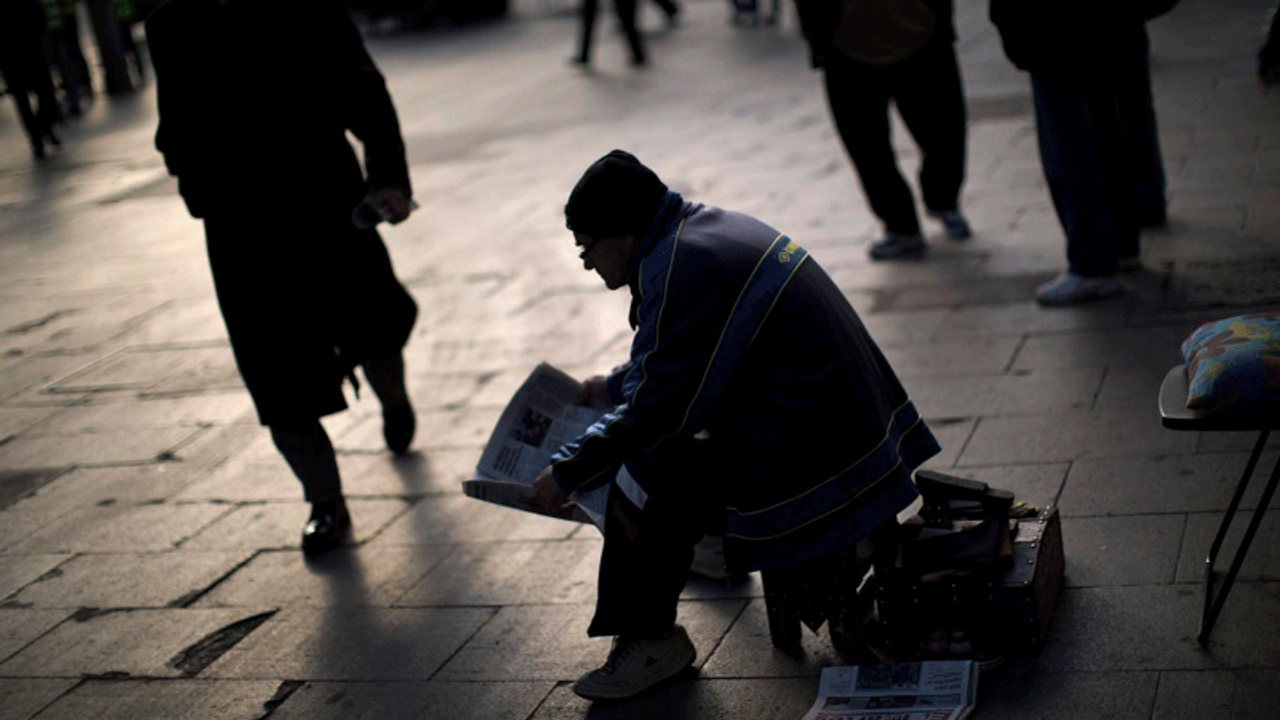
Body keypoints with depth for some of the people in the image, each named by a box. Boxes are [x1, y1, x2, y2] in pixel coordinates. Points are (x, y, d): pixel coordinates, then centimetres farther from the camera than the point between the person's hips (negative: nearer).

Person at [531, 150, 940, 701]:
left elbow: (657, 413, -19)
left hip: (808, 461, -11)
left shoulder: (680, 271, -20)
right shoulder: (705, 225, 11)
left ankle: (649, 641, -1)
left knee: (641, 474, -17)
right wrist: (616, 387, 32)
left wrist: (566, 474, -8)